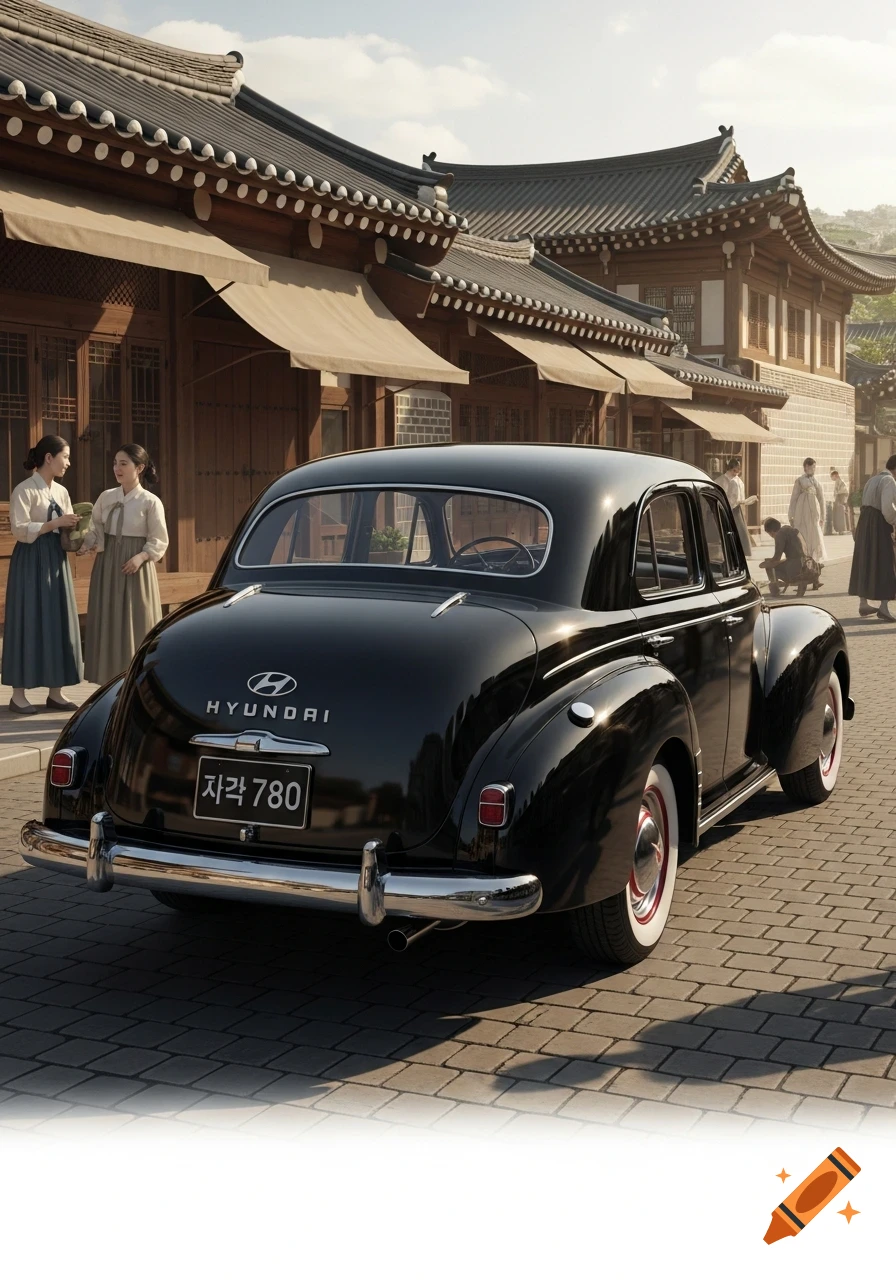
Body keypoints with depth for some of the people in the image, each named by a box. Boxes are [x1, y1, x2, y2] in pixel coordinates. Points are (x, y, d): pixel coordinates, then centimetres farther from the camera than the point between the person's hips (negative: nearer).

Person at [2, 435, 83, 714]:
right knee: (29, 622, -4)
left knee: (57, 622, 6)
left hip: (56, 559, 7)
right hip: (31, 561, -7)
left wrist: (74, 528, -7)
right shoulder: (24, 490, -10)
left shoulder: (61, 492, 12)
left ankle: (55, 692, 11)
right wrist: (55, 523, -20)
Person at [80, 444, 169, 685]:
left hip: (135, 567, -4)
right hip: (107, 565, 5)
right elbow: (96, 529, 5)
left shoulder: (150, 502, -8)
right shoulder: (106, 497, 5)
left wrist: (141, 556, -20)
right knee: (108, 624, 6)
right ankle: (112, 684, 15)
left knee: (136, 626, 0)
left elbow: (159, 541, -6)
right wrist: (85, 545, -14)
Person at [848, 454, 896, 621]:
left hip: (865, 522, 9)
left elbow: (866, 502, 12)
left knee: (866, 562, 12)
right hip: (880, 524, -9)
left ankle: (863, 604, 16)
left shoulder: (873, 480, 17)